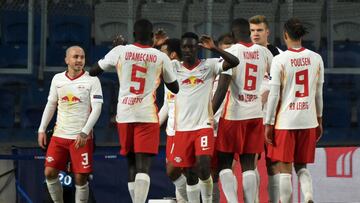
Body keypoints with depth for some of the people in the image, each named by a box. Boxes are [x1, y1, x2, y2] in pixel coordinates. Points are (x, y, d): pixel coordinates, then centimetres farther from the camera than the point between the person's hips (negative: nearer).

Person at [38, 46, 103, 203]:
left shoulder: (92, 80, -5)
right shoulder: (57, 79, 8)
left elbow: (96, 109, -10)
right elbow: (51, 105, 16)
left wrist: (84, 133, -18)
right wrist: (42, 129, 9)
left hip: (81, 137, -4)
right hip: (59, 135, 4)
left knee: (81, 177, -3)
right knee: (50, 173, -1)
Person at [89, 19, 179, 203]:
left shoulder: (120, 51, 1)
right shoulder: (161, 57, 2)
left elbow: (93, 72, 13)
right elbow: (175, 88, 16)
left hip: (124, 114, 2)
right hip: (147, 115, -2)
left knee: (132, 164, 16)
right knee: (143, 166, -8)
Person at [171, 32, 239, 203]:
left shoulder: (209, 65, 0)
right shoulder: (174, 68, 7)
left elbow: (234, 62, -11)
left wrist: (213, 48, -20)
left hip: (204, 126, -3)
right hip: (182, 129, 3)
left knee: (203, 169, -17)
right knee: (190, 175, 7)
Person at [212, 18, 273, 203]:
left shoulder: (231, 52, -9)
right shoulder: (264, 52, 6)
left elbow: (222, 88, -16)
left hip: (233, 114, -4)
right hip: (256, 114, 4)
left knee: (224, 163, 4)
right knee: (248, 164, 8)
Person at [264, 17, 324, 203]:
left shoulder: (280, 60, -9)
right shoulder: (316, 59, 3)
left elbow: (274, 95, -9)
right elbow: (318, 94, 10)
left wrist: (268, 124, -3)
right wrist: (319, 120, 20)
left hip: (285, 122, -4)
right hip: (308, 121, 4)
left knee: (285, 168, 4)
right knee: (301, 166, 14)